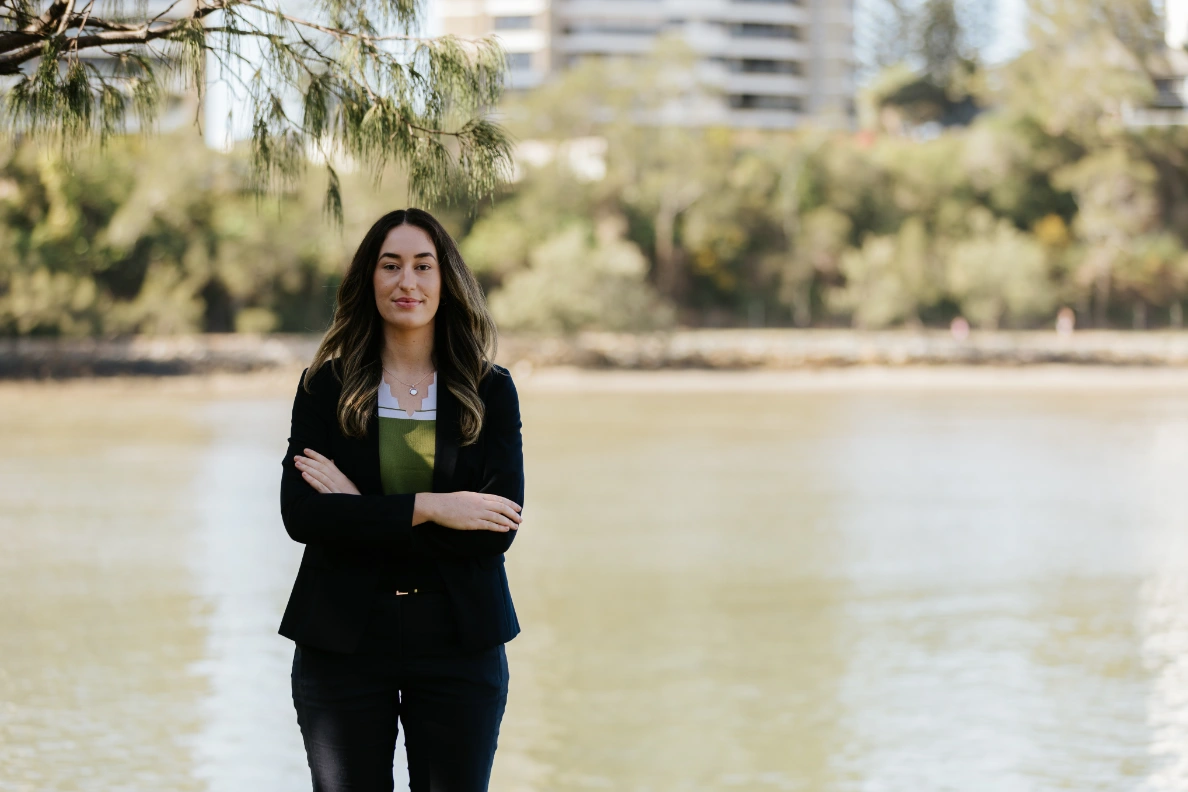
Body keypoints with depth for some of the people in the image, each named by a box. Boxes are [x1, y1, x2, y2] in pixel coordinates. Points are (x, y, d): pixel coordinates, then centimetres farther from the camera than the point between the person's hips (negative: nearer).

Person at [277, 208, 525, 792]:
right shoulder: (326, 386, 2)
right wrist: (426, 508, -17)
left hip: (458, 641, 0)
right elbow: (301, 514, -10)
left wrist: (364, 511, -12)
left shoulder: (490, 392, 3)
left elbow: (498, 529, -9)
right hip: (343, 640, 0)